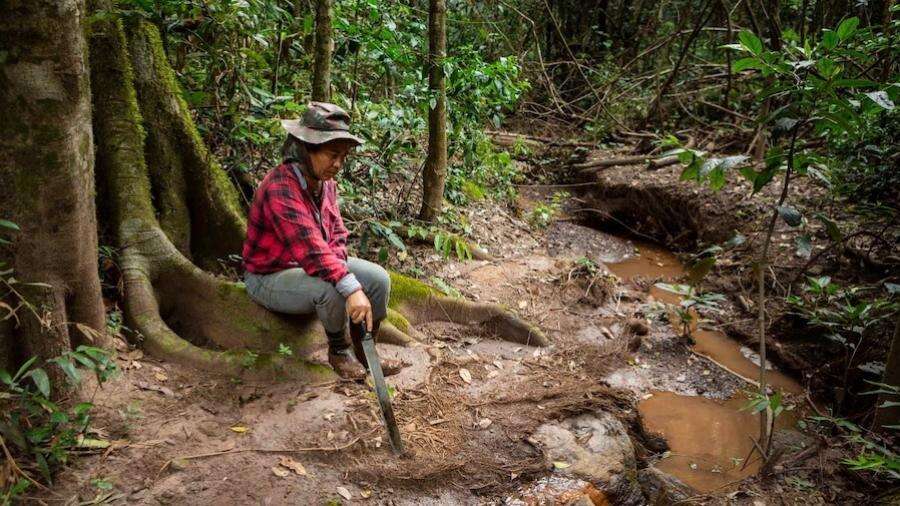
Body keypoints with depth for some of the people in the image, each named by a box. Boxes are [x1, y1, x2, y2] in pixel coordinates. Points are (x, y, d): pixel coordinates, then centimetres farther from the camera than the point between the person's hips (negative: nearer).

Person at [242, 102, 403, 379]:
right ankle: (339, 351, -5)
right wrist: (351, 289, -46)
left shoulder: (325, 182, -2)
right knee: (330, 289, -35)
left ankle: (364, 353, 11)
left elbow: (336, 234, 2)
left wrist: (336, 264, -19)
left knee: (379, 278, -6)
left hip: (312, 267, 8)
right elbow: (311, 249, -39)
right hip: (270, 276, -8)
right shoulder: (281, 188, -30)